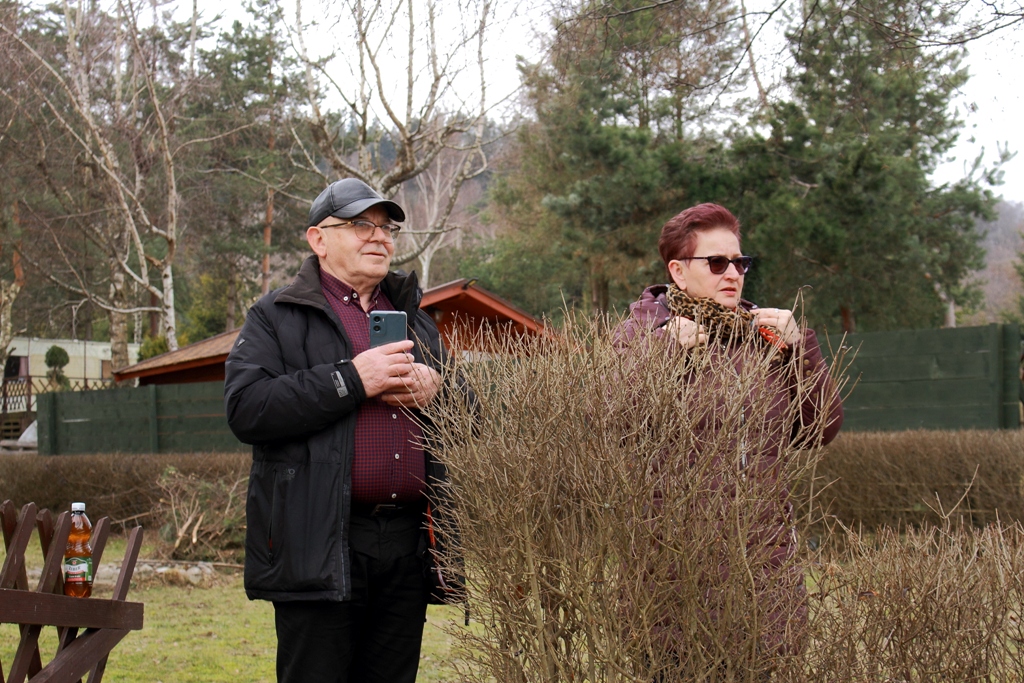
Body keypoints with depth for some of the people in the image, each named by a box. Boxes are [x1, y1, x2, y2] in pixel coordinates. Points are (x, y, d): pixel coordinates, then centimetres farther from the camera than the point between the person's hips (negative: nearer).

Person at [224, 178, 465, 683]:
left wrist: (434, 388, -1)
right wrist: (352, 380, -15)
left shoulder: (415, 318, 22)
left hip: (407, 545, 5)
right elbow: (246, 409, -12)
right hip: (320, 546, -5)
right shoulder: (276, 318, 4)